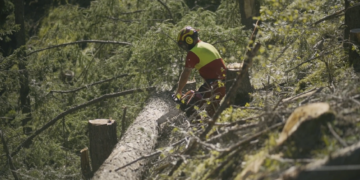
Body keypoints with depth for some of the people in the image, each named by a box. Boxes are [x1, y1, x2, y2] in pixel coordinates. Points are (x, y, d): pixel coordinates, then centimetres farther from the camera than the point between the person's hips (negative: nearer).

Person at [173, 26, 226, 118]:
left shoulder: (193, 53, -8)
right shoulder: (208, 46, 20)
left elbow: (185, 75, -9)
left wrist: (178, 92, 2)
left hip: (213, 85, -10)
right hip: (224, 83, 10)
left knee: (190, 109, -9)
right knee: (212, 110, 30)